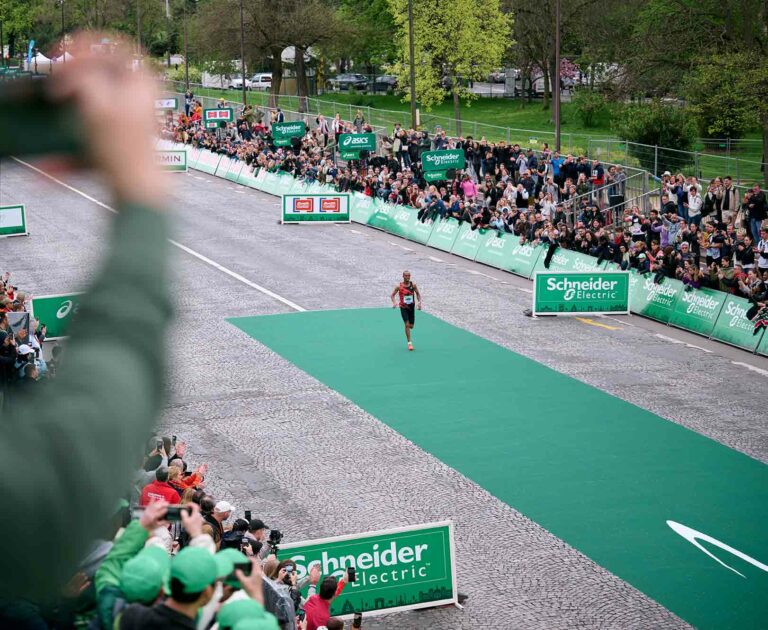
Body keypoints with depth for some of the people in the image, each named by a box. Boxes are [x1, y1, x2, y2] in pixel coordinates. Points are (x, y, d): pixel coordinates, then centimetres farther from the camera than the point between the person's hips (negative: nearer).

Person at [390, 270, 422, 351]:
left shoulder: (413, 285, -3)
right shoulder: (399, 286, -9)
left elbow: (418, 294, 9)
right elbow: (392, 295, -2)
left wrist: (419, 302, -6)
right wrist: (394, 302, -20)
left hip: (411, 307, 3)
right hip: (403, 307, -3)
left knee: (411, 326, 7)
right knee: (407, 325, -13)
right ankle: (409, 343, -9)